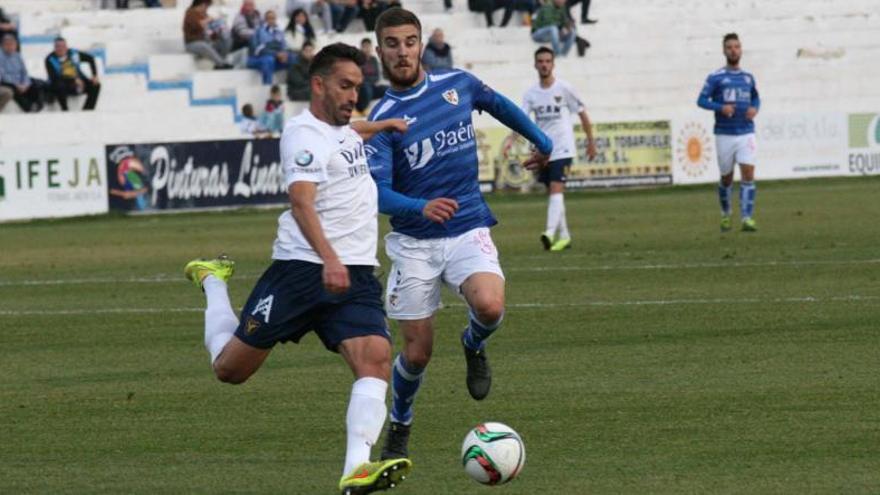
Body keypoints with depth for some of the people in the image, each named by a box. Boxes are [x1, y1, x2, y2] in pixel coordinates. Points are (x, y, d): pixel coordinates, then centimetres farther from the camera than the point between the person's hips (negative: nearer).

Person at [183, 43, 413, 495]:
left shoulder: (343, 129, 18)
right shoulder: (304, 134, -11)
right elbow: (302, 202, -27)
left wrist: (382, 126, 36)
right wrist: (329, 259, -40)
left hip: (355, 275, 7)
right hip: (303, 269, -7)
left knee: (376, 358, -20)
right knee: (231, 368, 4)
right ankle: (213, 282, 35)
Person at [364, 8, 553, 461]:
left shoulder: (458, 85, 1)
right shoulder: (383, 119, -9)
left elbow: (499, 105, 24)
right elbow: (378, 193, -19)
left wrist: (541, 141, 35)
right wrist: (422, 207, -38)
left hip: (468, 230, 1)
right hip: (413, 241, -1)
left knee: (490, 306, -29)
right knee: (418, 352, 0)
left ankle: (474, 346, 7)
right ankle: (399, 428, 29)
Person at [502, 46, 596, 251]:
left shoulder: (564, 88, -5)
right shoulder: (531, 93, 5)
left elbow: (582, 114, 4)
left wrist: (591, 141, 7)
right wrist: (511, 140, -24)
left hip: (562, 149, -5)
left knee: (556, 189, -19)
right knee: (552, 193, 11)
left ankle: (551, 232, -30)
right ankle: (564, 236, 21)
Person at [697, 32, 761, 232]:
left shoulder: (748, 77, 9)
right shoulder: (715, 78, -2)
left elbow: (756, 97, 22)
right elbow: (701, 100, -5)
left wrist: (755, 108, 0)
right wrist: (720, 107, -21)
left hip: (746, 133, 2)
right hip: (724, 135, -2)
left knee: (748, 174, -14)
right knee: (727, 178, 8)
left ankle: (747, 218, -15)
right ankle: (725, 214, 31)